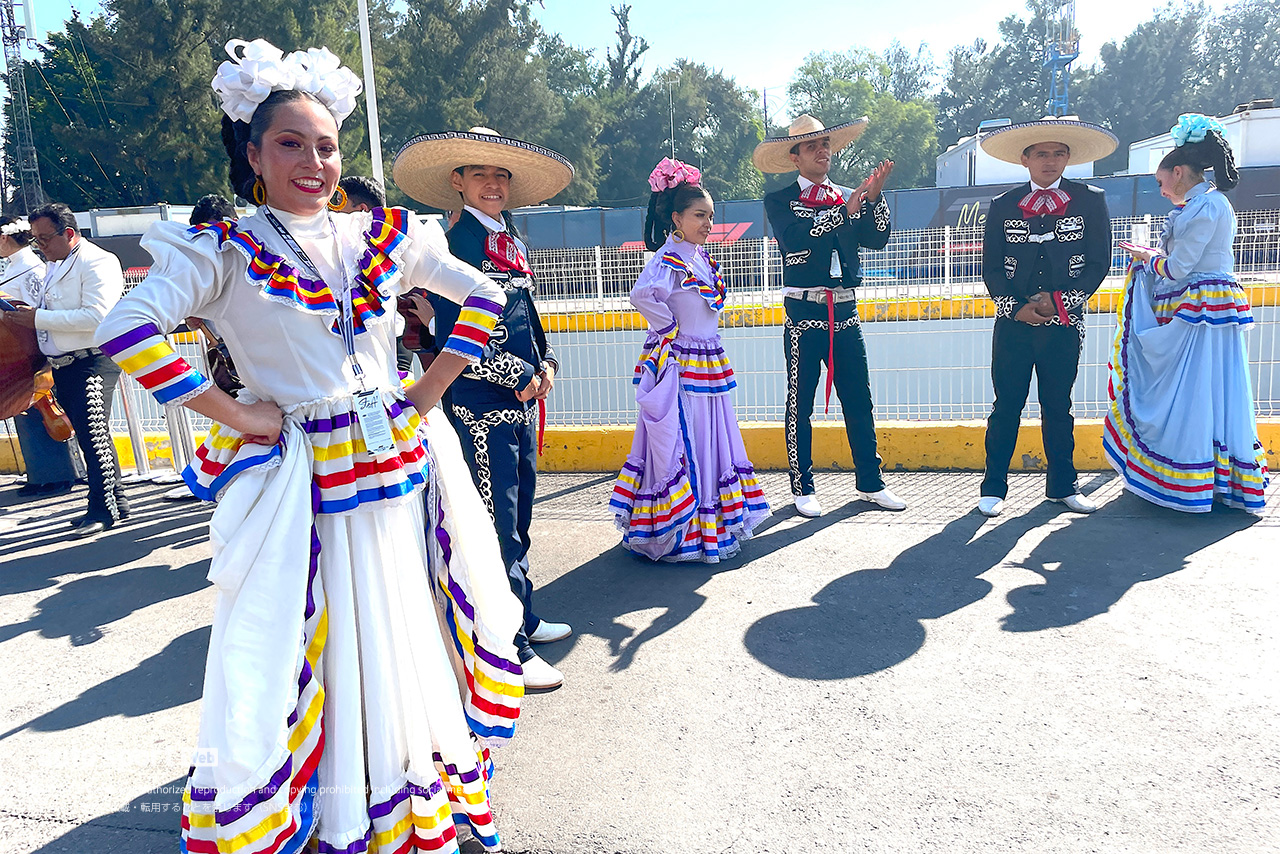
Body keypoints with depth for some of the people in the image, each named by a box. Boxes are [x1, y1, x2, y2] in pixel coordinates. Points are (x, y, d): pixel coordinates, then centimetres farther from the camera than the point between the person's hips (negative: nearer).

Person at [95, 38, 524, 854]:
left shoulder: (382, 235, 5)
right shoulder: (228, 250, -4)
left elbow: (484, 298, 9)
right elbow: (128, 328, -15)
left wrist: (428, 392, 4)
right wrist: (232, 412, -14)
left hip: (398, 465, 4)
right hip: (302, 480, -3)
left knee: (404, 631, 14)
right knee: (319, 646, 5)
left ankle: (425, 788, 35)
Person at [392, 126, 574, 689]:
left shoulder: (513, 244, 14)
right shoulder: (455, 245, -10)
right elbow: (456, 337, -16)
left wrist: (546, 363, 1)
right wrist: (521, 377, -12)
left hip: (521, 401, 8)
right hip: (480, 405, -8)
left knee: (517, 518, 18)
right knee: (498, 525, -3)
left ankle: (522, 618, 33)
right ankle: (508, 649, 6)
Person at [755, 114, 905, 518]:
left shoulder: (850, 198, 16)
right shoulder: (779, 201, 2)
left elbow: (877, 239, 3)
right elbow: (794, 238, -17)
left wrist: (874, 197, -12)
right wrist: (845, 209, -20)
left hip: (845, 313, 4)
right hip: (804, 314, -4)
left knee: (859, 402, 7)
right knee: (800, 405, 1)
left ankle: (870, 483, 17)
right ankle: (802, 488, 12)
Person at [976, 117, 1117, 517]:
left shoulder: (1090, 202, 4)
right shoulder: (1002, 206, 5)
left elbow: (1099, 263, 2)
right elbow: (991, 269, 3)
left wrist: (1059, 301, -10)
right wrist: (1016, 306, -10)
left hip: (1064, 325, 1)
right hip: (1013, 323, 0)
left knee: (1058, 408, 10)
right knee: (1006, 407, 2)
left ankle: (1062, 485, 22)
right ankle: (993, 488, 10)